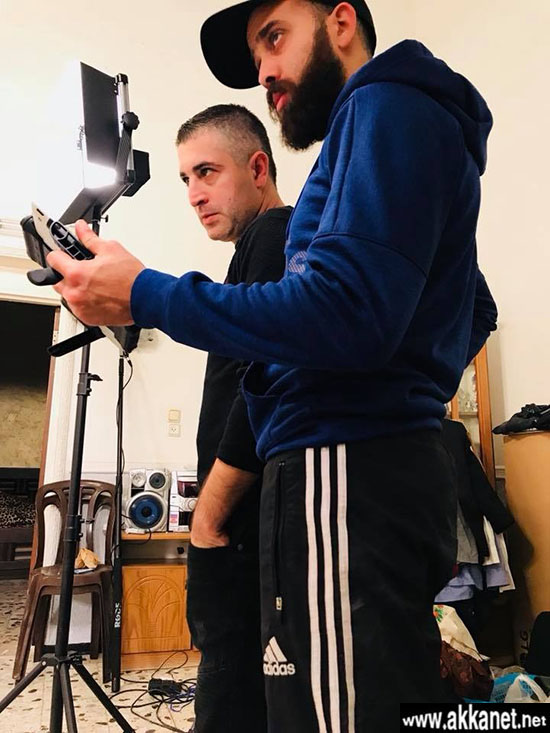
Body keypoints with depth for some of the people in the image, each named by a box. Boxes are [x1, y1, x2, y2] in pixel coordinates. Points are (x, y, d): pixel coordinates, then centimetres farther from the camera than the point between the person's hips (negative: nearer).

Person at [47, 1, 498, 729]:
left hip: (348, 472, -10)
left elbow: (348, 314, -20)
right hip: (390, 467, 10)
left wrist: (145, 296, -13)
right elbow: (474, 313, 30)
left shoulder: (389, 106, -4)